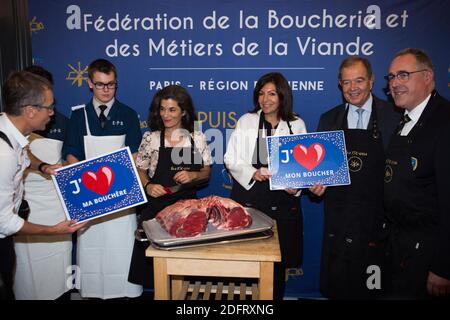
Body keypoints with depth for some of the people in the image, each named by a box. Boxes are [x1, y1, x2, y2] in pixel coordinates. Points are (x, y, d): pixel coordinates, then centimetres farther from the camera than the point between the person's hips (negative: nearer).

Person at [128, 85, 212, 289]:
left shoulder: (197, 138, 1)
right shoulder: (151, 138, 0)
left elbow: (206, 172, 7)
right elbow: (140, 170, 6)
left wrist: (192, 175, -13)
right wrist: (148, 186, -13)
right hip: (156, 205, 0)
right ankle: (156, 287, 24)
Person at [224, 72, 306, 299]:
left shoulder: (297, 125, 8)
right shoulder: (246, 121, 6)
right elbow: (231, 159, 3)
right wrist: (253, 173, -12)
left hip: (283, 201, 1)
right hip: (249, 198, 0)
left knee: (278, 260, 6)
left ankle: (275, 297, 27)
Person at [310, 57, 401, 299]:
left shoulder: (394, 116, -3)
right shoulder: (328, 119, 6)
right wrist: (317, 184, -8)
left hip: (377, 213, -2)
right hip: (338, 213, 3)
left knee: (370, 287, 9)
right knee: (334, 284, 13)